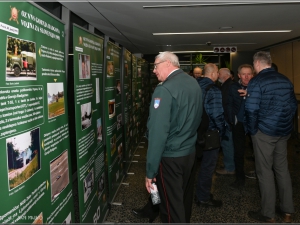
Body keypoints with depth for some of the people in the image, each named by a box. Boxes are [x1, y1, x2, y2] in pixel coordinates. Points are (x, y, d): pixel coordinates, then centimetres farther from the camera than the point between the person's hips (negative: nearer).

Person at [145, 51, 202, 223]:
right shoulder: (194, 83, 4)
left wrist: (150, 171, -20)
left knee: (172, 206, 9)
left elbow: (158, 132, -25)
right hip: (190, 152, 8)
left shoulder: (165, 89, -21)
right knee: (183, 198, 24)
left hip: (170, 157, -7)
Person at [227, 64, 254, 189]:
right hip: (239, 124, 2)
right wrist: (232, 121, -1)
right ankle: (240, 179, 21)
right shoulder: (233, 88, 3)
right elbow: (230, 105, 6)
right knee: (238, 152, 7)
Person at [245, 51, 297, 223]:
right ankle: (287, 211, 24)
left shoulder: (256, 82, -12)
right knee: (282, 169, 14)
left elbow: (251, 110, -18)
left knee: (265, 171, 3)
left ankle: (268, 214, 13)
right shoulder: (285, 80, 8)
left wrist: (252, 130, -6)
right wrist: (286, 123, 18)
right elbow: (293, 105, 12)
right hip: (284, 131, 6)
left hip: (265, 132, -6)